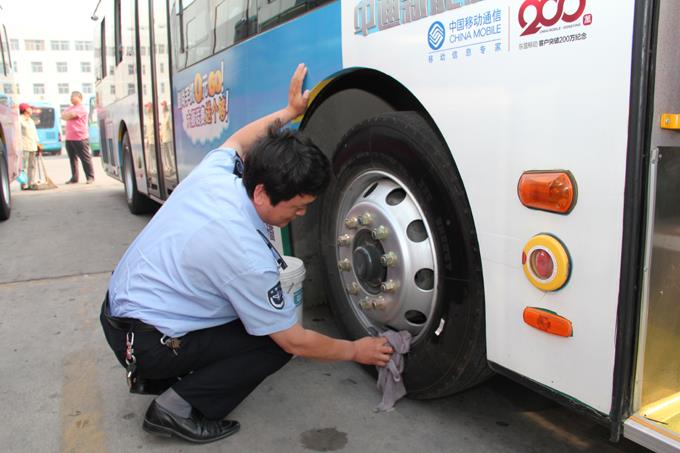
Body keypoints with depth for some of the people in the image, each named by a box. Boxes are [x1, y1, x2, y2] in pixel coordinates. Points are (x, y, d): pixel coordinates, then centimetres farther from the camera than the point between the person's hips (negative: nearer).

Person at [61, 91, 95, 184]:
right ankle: (74, 178, 15)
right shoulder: (71, 108, 22)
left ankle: (90, 177, 2)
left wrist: (65, 115, 3)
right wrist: (69, 115, -8)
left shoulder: (81, 108, -6)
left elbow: (71, 115, -16)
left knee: (85, 158, -4)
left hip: (80, 139, -8)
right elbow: (63, 114, 10)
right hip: (69, 138, 9)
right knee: (72, 159, 9)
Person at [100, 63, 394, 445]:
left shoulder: (214, 171, -11)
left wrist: (290, 111, 19)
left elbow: (236, 142, 16)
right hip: (147, 342, -8)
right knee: (277, 341, -8)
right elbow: (295, 341, -19)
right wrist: (355, 351, -4)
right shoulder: (247, 256, -31)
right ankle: (181, 406, -7)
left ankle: (156, 376, 19)